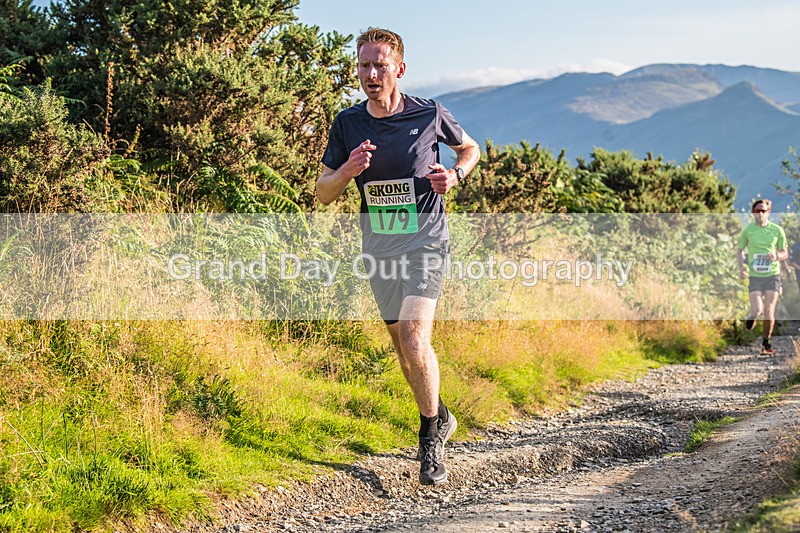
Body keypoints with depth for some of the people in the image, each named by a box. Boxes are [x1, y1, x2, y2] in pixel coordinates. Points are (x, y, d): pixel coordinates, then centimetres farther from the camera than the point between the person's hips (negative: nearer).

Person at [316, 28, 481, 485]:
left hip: (426, 241, -4)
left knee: (414, 332, -20)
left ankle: (431, 437, -4)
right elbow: (323, 193, 4)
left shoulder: (429, 114, -7)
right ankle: (440, 417, 36)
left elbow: (470, 148, 13)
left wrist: (455, 176, -8)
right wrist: (348, 170, -17)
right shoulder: (348, 124, -1)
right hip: (379, 247, 4)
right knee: (403, 343, 12)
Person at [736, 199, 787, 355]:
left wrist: (777, 256, -14)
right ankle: (752, 316, 24)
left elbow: (785, 253, 9)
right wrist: (741, 267, -5)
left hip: (773, 275, 0)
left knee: (769, 312, -4)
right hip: (755, 276, 0)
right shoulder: (747, 230, 0)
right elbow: (740, 251, 12)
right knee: (757, 310, -14)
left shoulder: (777, 230, 1)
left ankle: (766, 343, 15)